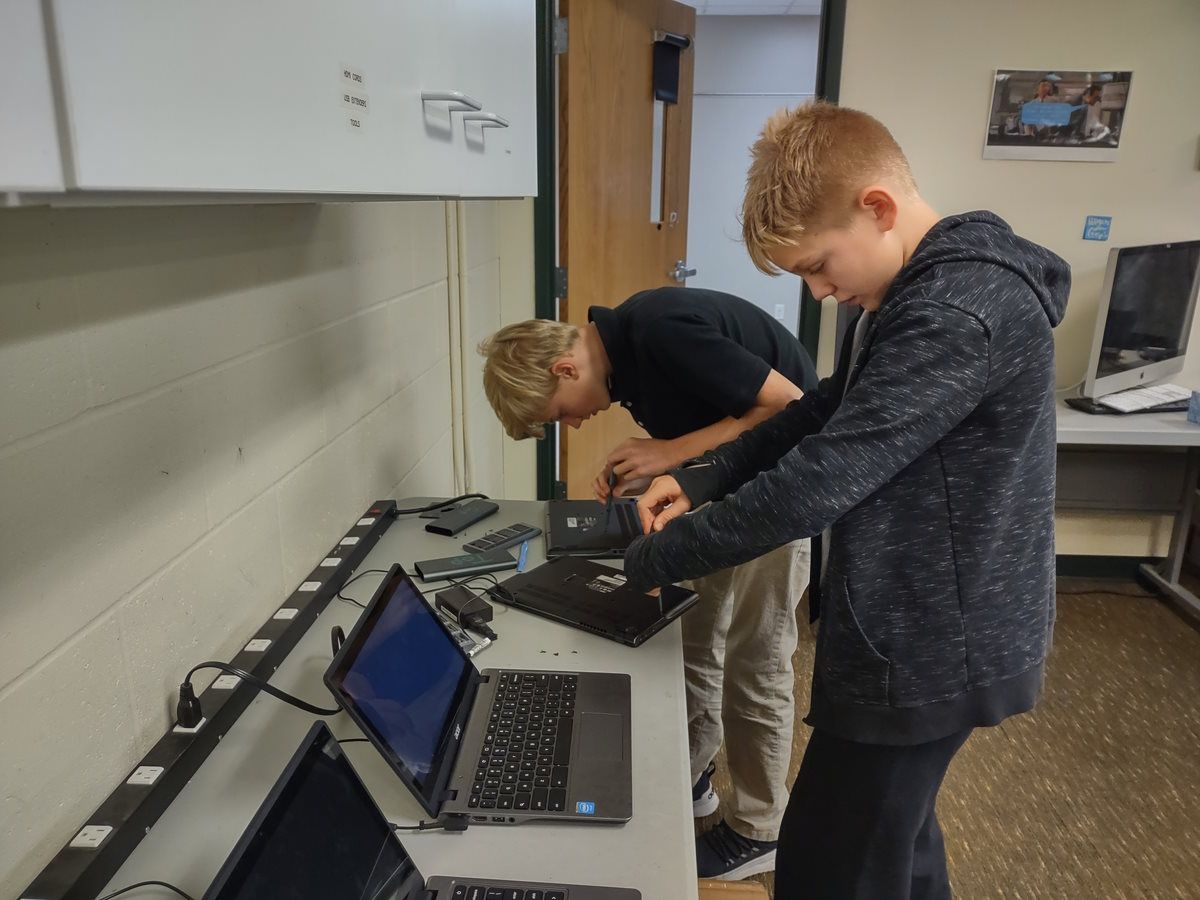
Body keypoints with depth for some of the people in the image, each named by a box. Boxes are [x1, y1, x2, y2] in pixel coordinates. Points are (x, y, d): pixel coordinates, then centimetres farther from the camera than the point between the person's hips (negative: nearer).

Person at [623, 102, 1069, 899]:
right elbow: (828, 414, 13)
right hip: (919, 631, 10)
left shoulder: (962, 310, -27)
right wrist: (704, 477, -1)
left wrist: (655, 559, -18)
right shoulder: (922, 289, 7)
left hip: (927, 648, -10)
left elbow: (820, 480, -30)